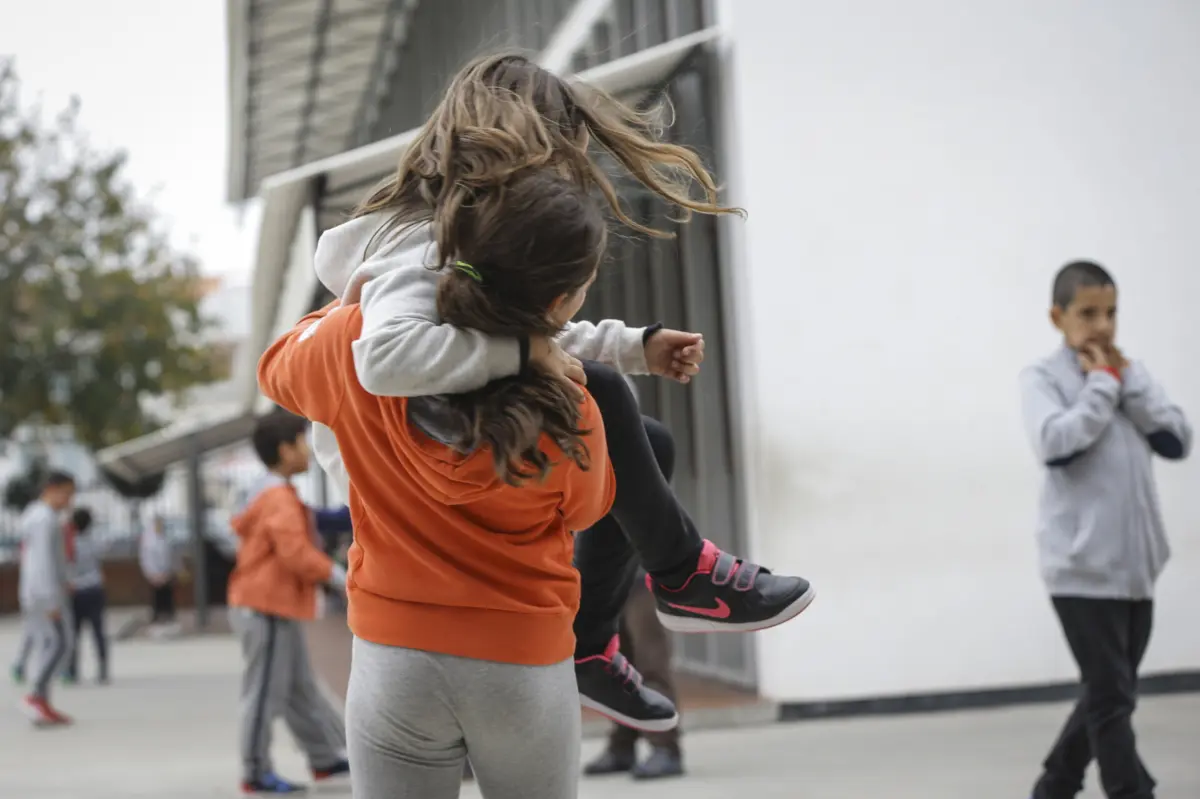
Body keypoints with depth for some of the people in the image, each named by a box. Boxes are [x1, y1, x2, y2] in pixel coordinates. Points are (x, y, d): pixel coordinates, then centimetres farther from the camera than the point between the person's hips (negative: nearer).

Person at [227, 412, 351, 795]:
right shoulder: (280, 498, -18)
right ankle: (257, 774, 3)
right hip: (269, 608, -11)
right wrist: (337, 576, -15)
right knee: (266, 692, -4)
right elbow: (295, 552, -25)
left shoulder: (267, 494, 15)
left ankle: (326, 757, 22)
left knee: (301, 690, 15)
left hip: (275, 606, 11)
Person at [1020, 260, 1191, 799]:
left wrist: (1128, 383, -5)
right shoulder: (1043, 377, -5)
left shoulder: (1129, 372, 12)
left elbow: (1178, 442, 2)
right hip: (1083, 567, -6)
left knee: (1108, 693, 16)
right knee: (1112, 698, -5)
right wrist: (1102, 387, -12)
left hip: (1137, 564, 6)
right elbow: (1056, 444, -22)